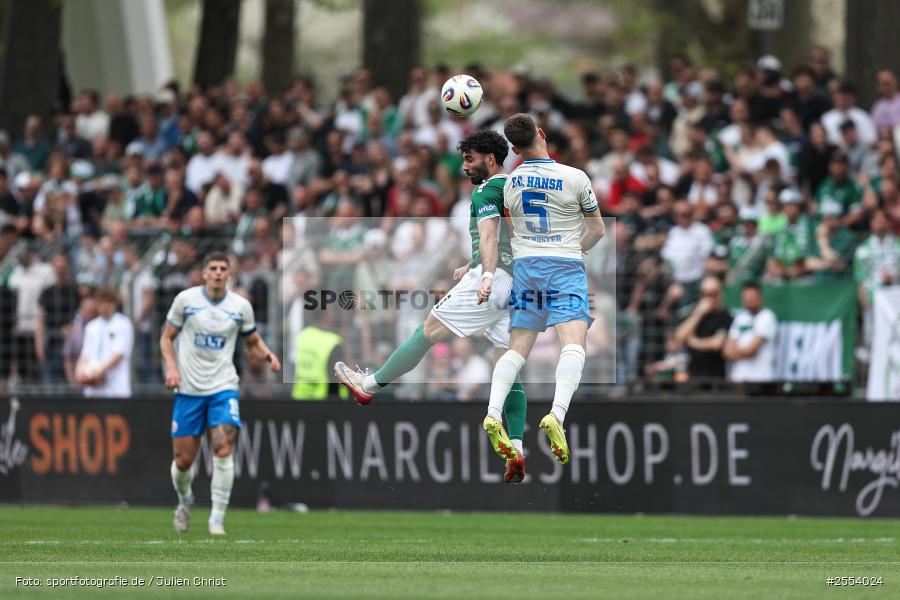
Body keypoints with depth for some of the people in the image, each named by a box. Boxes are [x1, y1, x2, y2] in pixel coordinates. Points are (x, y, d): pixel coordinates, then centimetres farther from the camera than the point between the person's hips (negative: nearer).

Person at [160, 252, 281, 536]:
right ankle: (185, 501, 35)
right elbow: (167, 337, 7)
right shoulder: (185, 299, -2)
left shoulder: (241, 306, 2)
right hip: (188, 388, 0)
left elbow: (252, 342, 15)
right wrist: (172, 367, -10)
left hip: (223, 387, 0)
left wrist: (269, 355, -6)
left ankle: (217, 519, -13)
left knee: (223, 448, -20)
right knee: (183, 460, 1)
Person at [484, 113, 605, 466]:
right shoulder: (575, 178, -4)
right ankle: (557, 415, -37)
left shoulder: (507, 183, 5)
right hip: (565, 265, -4)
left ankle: (493, 414, -13)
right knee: (573, 345, -14)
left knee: (517, 350, 8)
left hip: (524, 265, 4)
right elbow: (597, 229, 9)